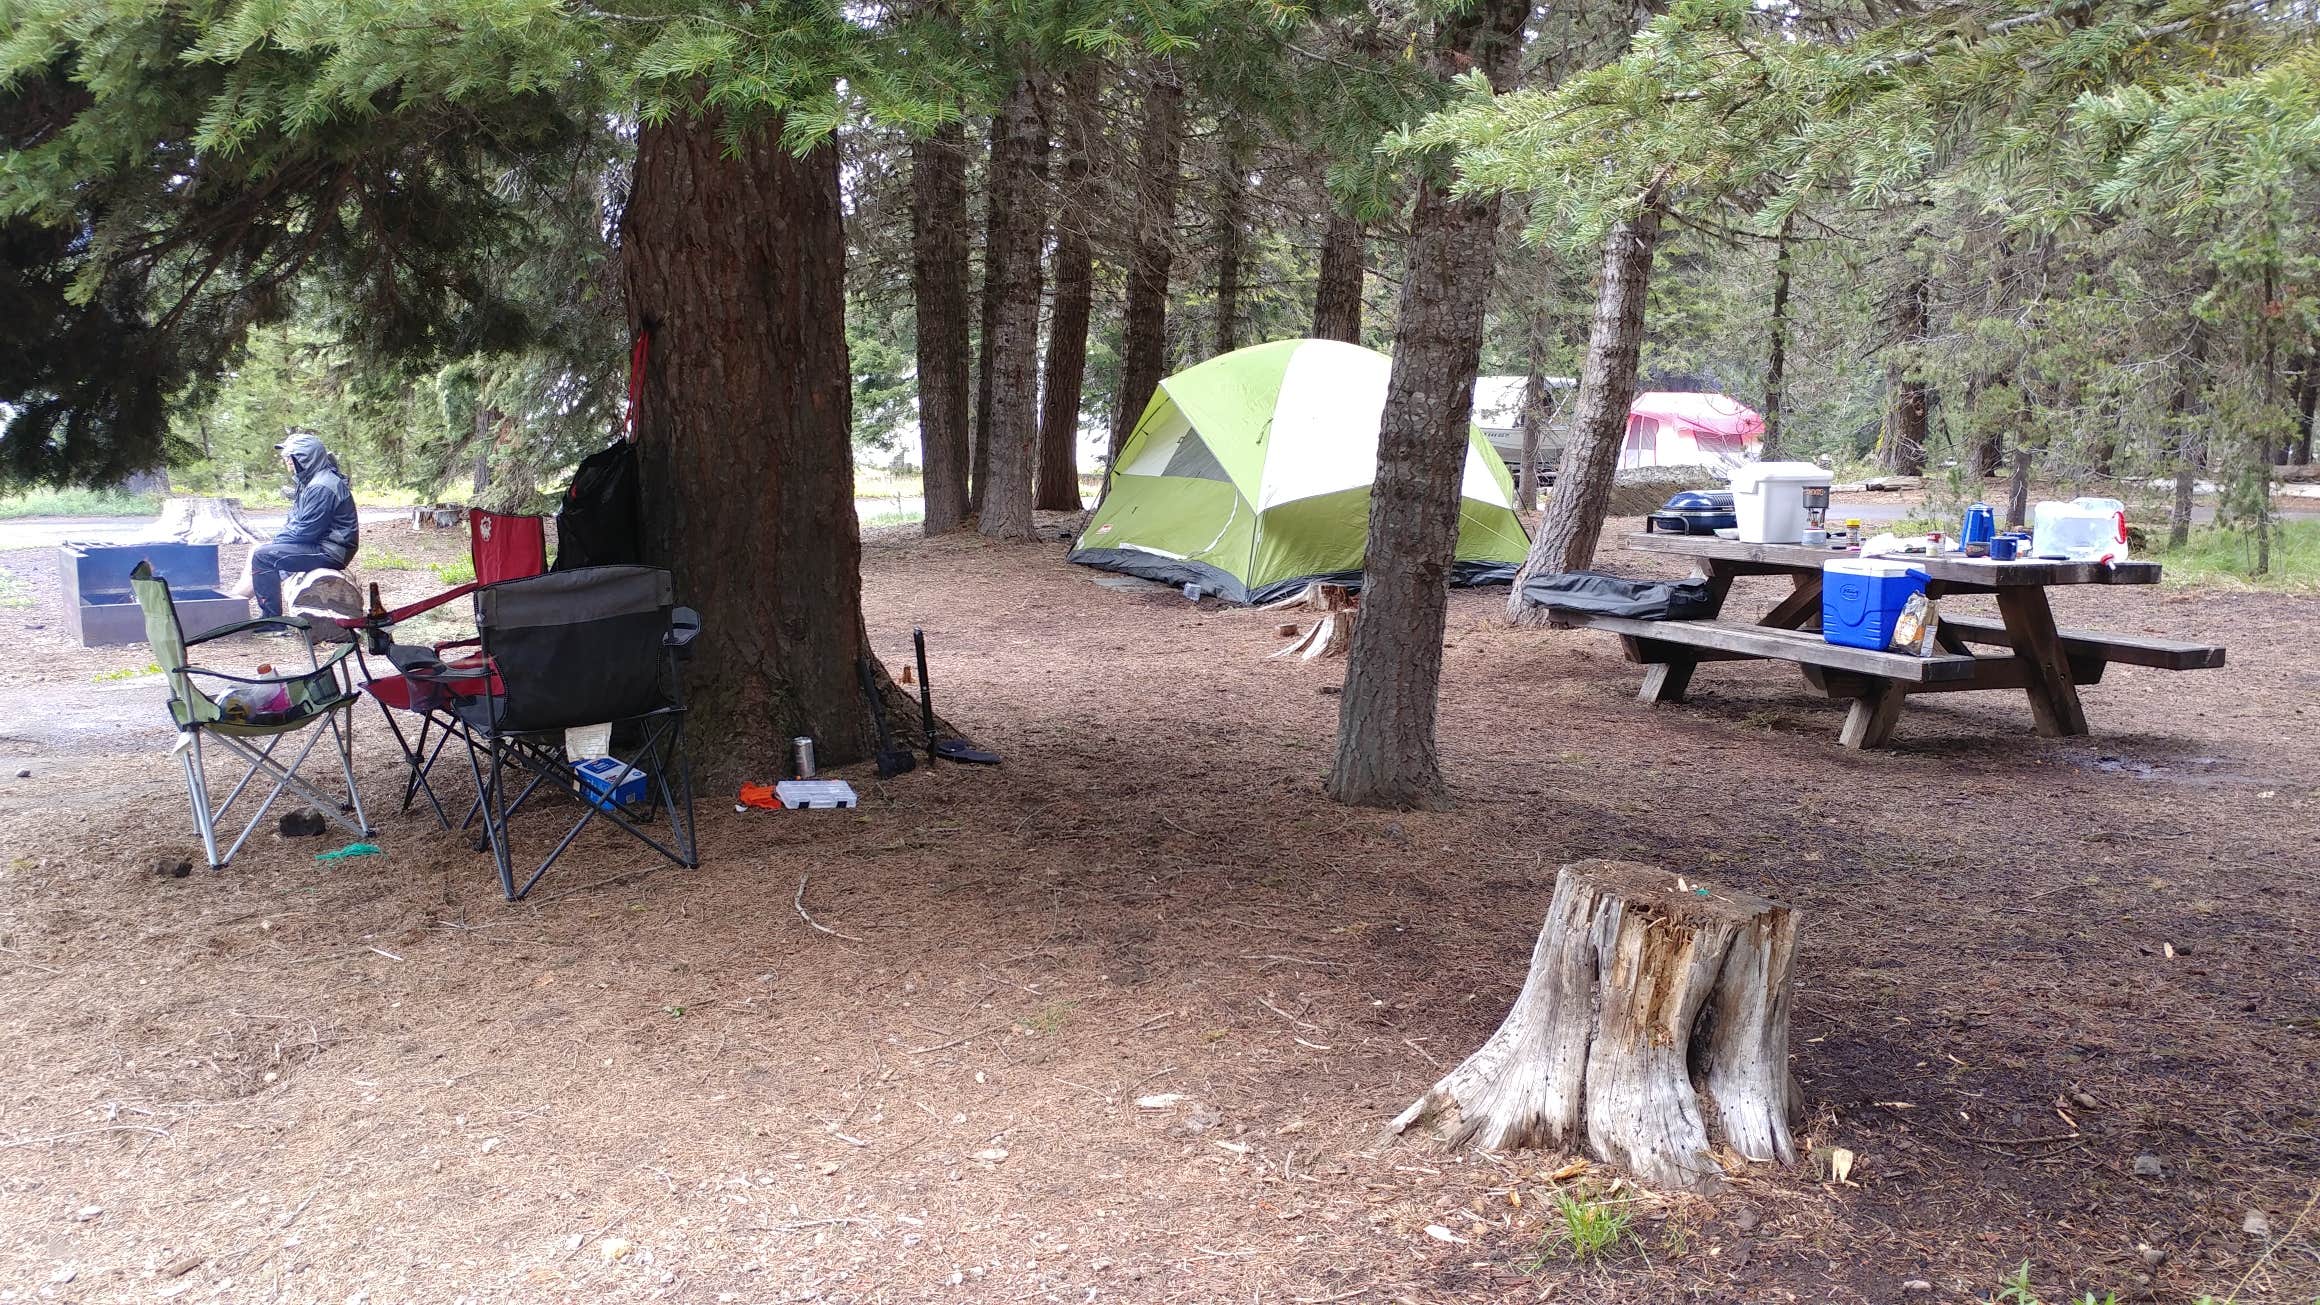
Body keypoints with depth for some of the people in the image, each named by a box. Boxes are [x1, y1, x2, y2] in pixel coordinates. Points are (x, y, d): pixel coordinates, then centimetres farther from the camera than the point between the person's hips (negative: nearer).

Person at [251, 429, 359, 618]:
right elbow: (297, 521, 21)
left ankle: (271, 619, -11)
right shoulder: (310, 480, 14)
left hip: (331, 552, -11)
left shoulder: (321, 487, -21)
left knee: (262, 556, -16)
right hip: (322, 544, 11)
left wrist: (277, 539, -7)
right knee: (257, 550, 16)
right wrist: (278, 537, 6)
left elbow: (305, 531, -22)